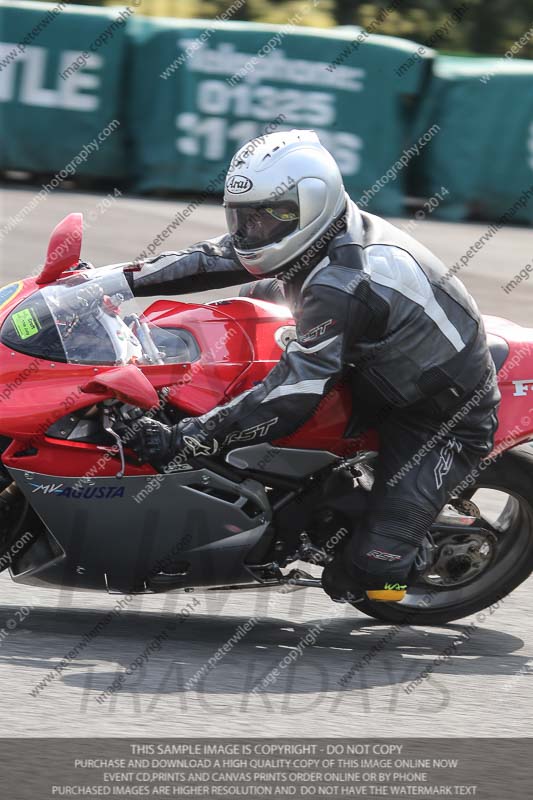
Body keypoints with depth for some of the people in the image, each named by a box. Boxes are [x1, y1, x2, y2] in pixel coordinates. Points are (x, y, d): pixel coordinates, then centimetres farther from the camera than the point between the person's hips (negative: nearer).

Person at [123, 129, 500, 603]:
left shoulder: (342, 287, -33)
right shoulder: (325, 234, -6)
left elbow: (289, 400, -36)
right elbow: (212, 260, 3)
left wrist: (181, 440, -35)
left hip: (448, 420, -10)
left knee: (372, 570, -21)